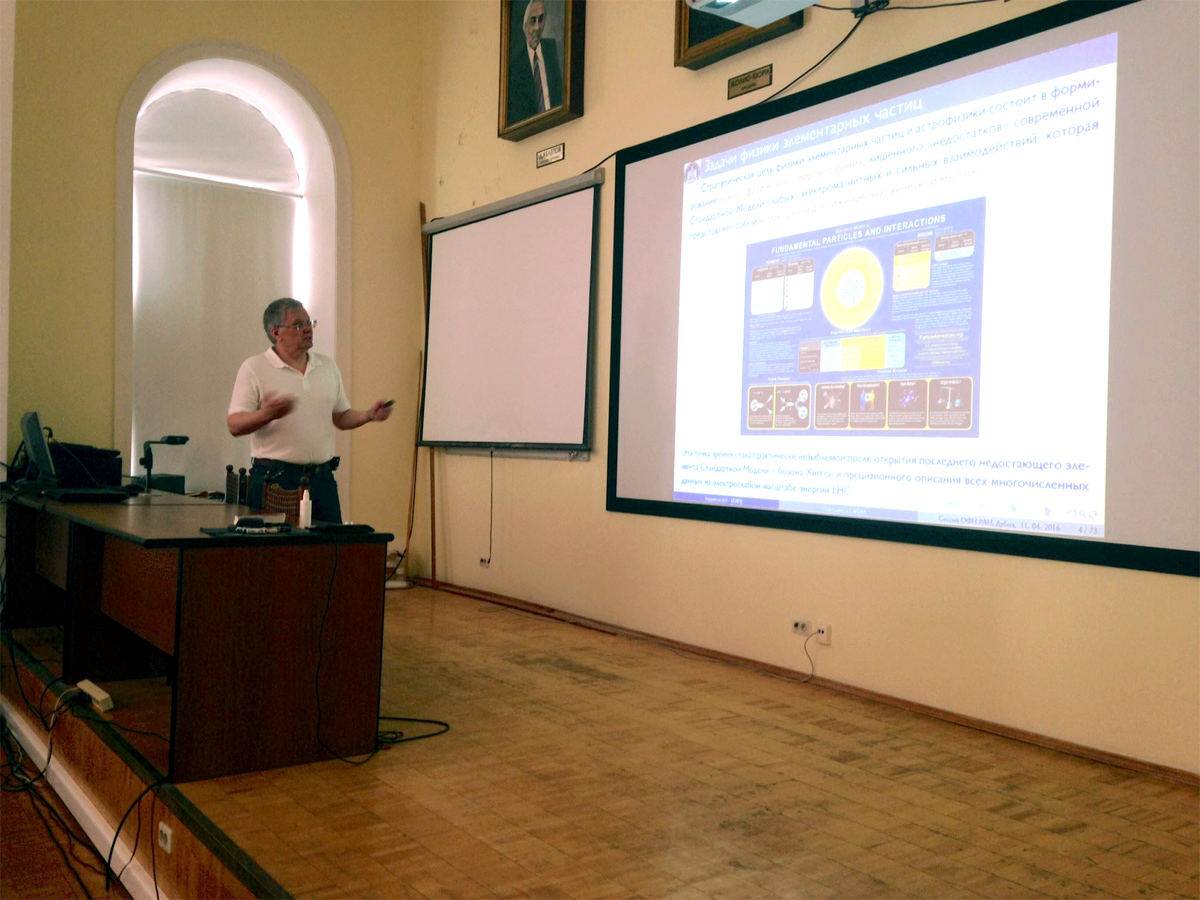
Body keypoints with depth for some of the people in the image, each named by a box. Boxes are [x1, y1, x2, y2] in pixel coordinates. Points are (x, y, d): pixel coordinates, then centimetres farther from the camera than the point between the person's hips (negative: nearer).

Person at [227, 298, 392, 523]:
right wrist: (266, 415, -27)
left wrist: (369, 415, -1)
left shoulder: (327, 366, 14)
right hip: (274, 478, -4)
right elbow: (234, 425, -8)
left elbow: (341, 417, 19)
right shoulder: (254, 369, -2)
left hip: (322, 477, 5)